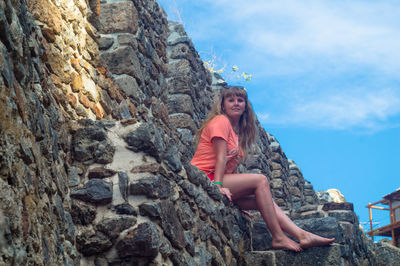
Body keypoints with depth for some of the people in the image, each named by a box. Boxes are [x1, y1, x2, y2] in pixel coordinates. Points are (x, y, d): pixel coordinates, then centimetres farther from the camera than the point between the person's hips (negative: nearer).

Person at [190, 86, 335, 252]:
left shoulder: (238, 131, 22)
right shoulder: (221, 121, -4)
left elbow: (231, 166, 14)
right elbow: (221, 156, -15)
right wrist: (218, 185, -23)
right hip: (205, 179, -9)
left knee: (264, 200, -4)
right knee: (260, 180, -18)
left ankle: (303, 236, -12)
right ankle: (278, 238, -19)